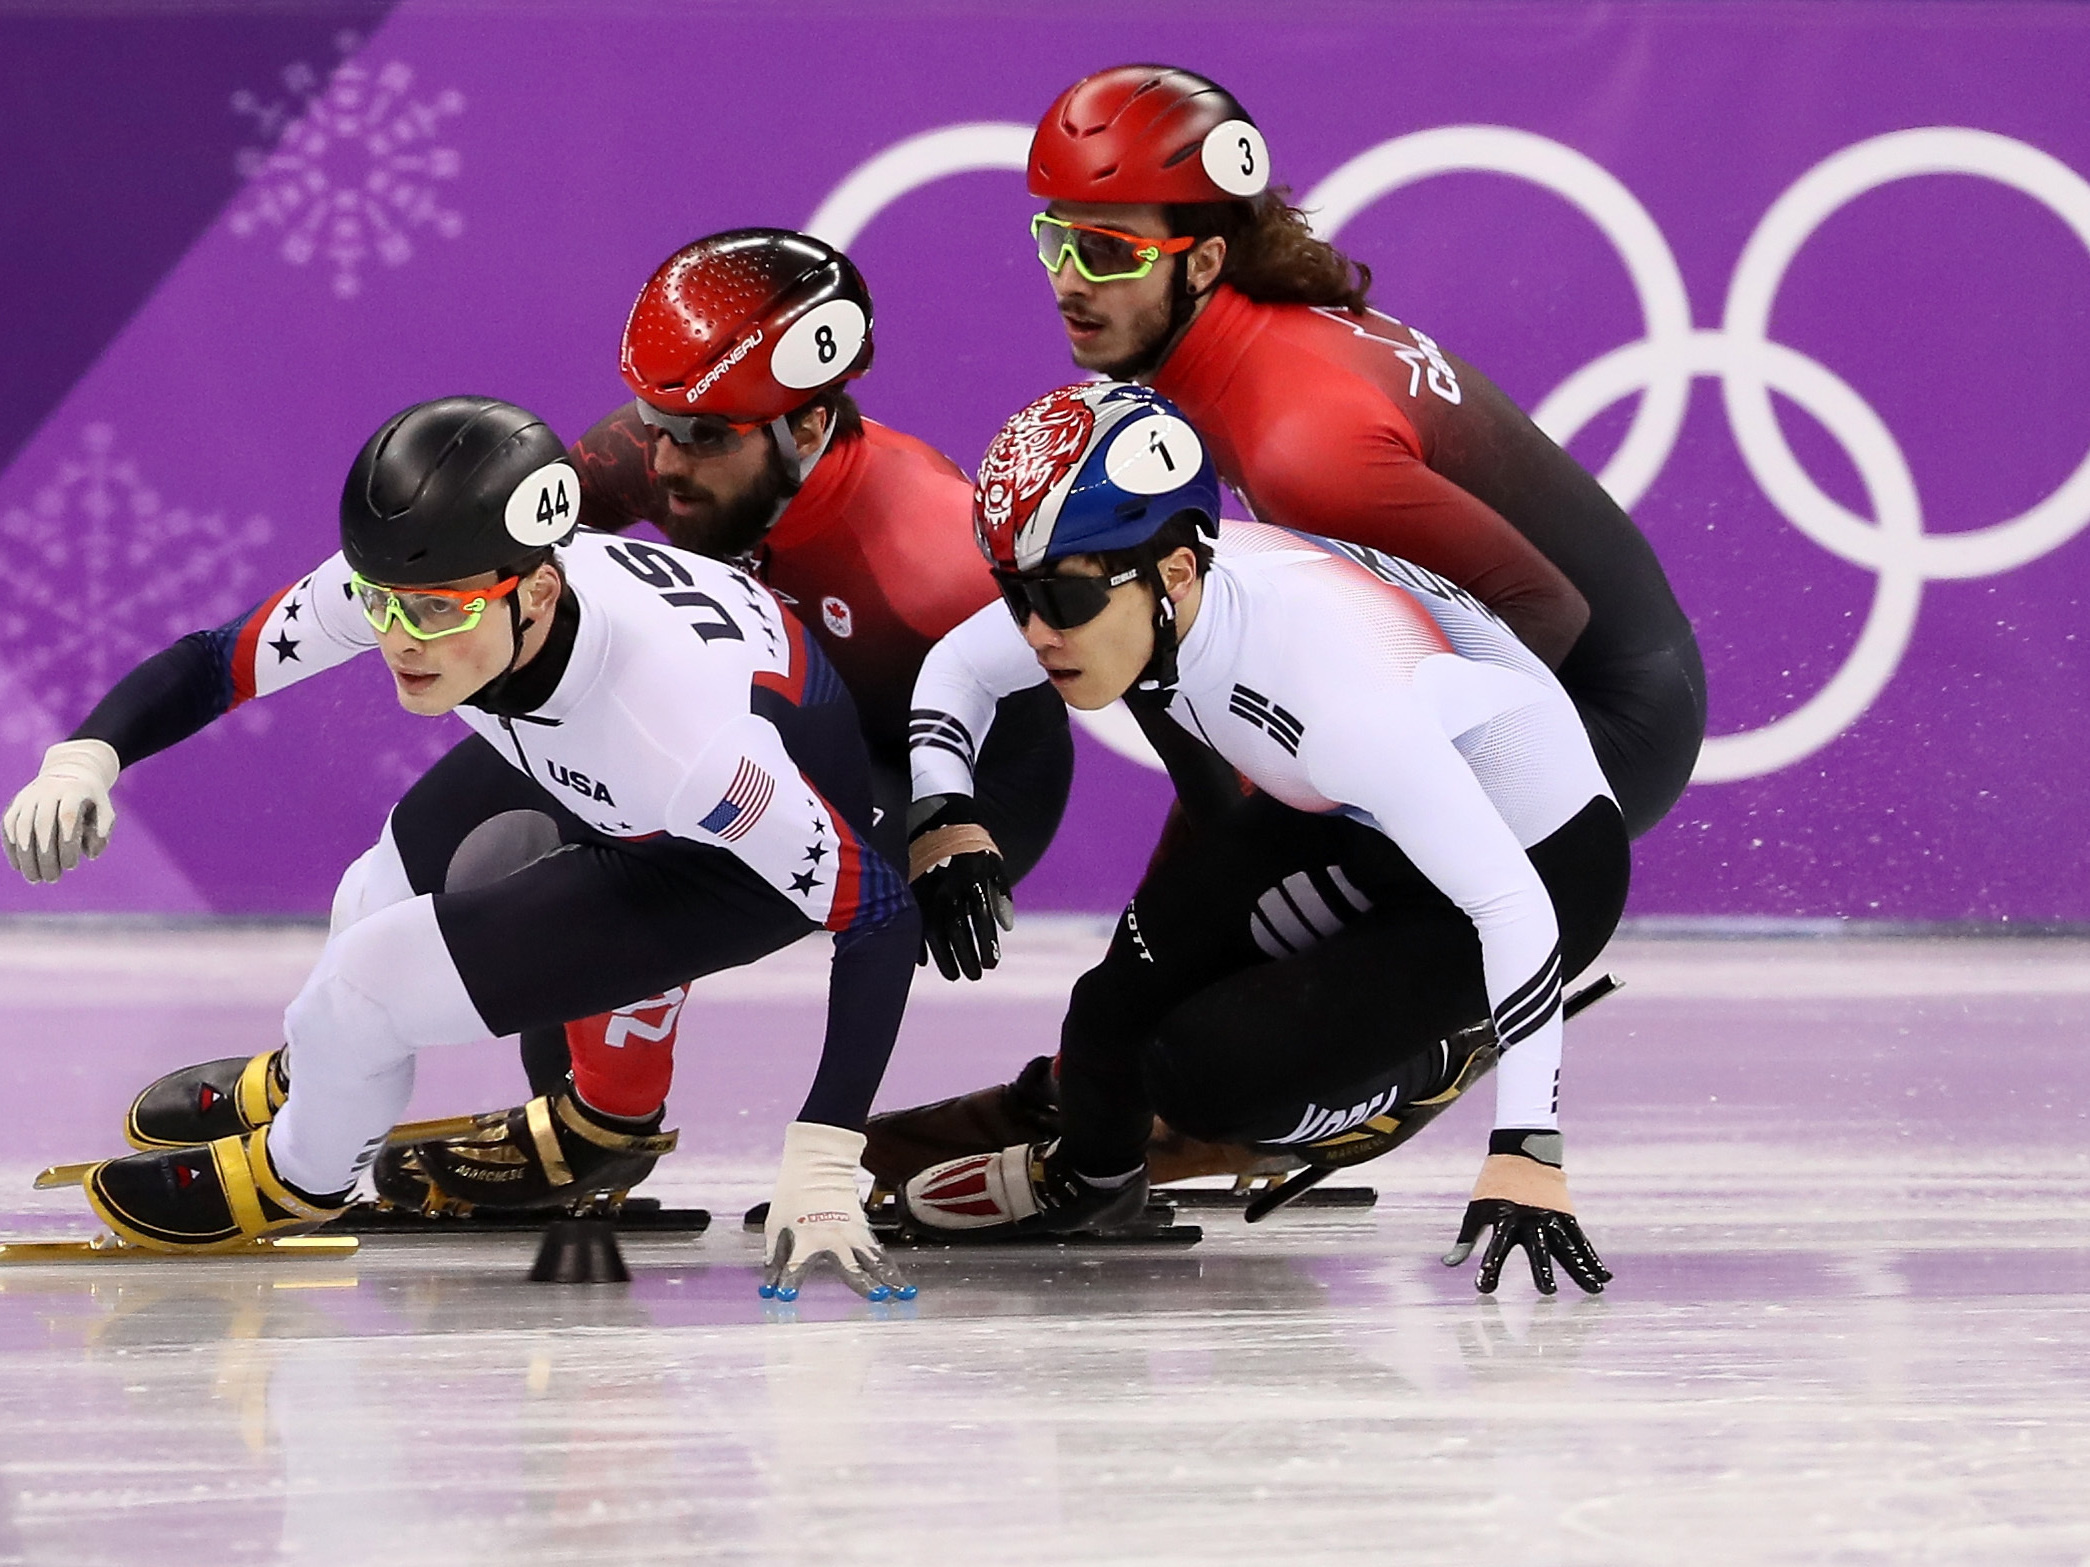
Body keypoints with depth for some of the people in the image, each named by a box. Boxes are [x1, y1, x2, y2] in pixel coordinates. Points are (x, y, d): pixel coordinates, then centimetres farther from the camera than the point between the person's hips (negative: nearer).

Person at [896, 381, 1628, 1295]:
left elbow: (1514, 908, -36)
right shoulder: (1110, 591, -17)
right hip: (1357, 820, 7)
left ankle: (1431, 1064, 9)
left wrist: (1525, 1152, -39)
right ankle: (1087, 1175, 23)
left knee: (1206, 1072, -18)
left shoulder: (1331, 678, -39)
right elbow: (958, 667, 5)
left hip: (1544, 864, -7)